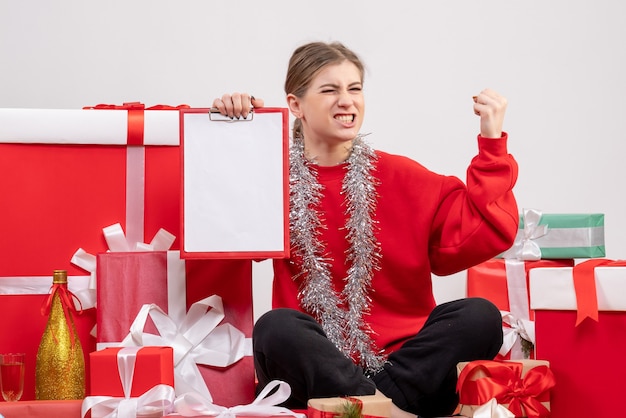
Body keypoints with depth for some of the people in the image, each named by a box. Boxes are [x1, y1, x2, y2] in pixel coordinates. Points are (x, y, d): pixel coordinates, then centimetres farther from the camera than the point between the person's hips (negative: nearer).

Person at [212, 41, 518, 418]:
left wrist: (492, 144, -4)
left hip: (402, 362, 2)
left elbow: (483, 235, 1)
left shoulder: (403, 178, 9)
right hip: (312, 366, -2)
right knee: (275, 327, -32)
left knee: (479, 316, -22)